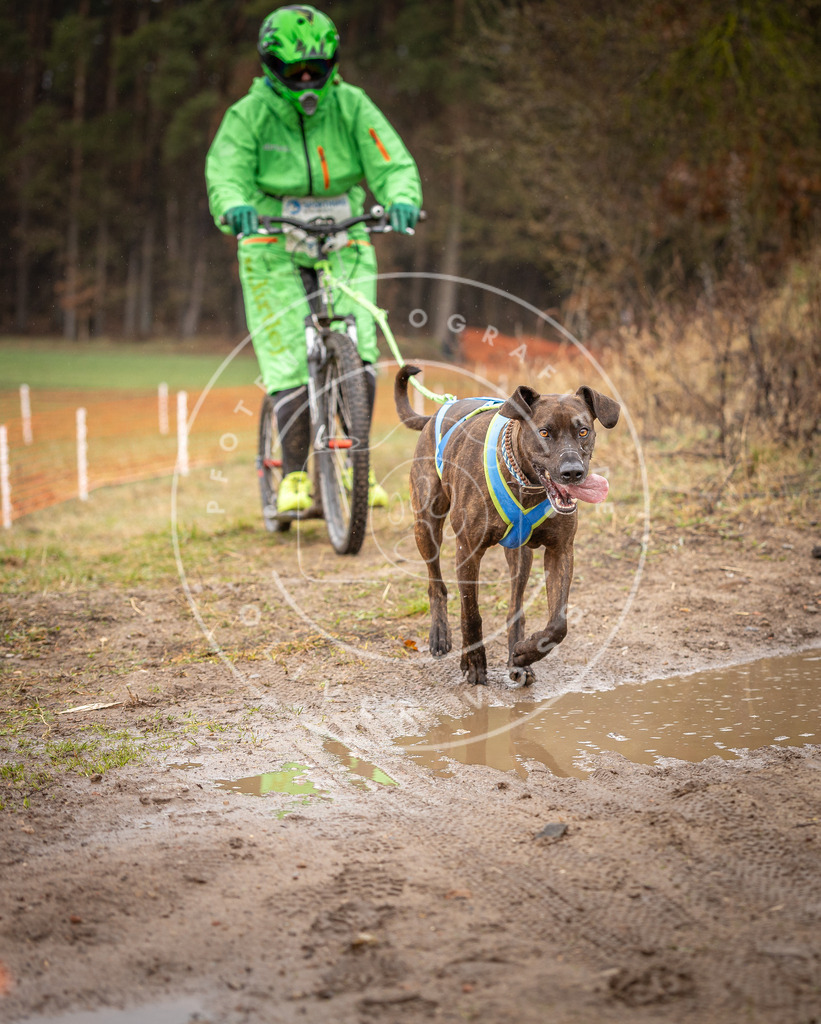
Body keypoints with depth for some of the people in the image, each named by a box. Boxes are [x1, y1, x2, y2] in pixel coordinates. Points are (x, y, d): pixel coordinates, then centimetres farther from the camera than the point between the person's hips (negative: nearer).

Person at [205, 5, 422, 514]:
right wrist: (235, 207, -42)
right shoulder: (249, 115, -8)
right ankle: (294, 476, 5)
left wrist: (401, 199, -36)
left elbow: (392, 162, -13)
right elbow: (227, 173, -18)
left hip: (343, 244, 1)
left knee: (358, 355, -15)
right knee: (291, 367, -9)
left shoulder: (351, 106, -5)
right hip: (274, 250, -1)